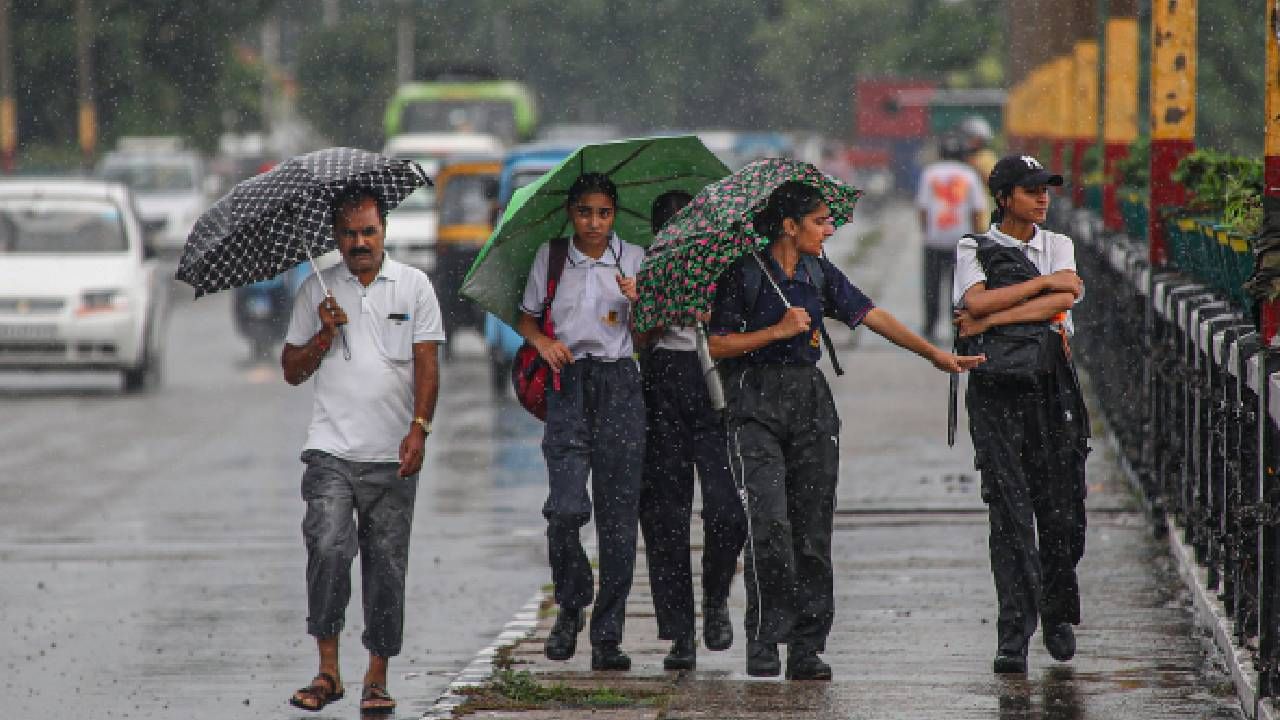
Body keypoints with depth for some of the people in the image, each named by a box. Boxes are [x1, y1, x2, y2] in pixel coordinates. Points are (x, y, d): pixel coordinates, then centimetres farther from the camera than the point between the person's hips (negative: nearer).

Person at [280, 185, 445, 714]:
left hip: (391, 455, 0)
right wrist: (323, 337, -6)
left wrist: (419, 428, -11)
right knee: (329, 547, -18)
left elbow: (427, 366, 2)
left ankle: (377, 675, 11)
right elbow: (292, 371, 12)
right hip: (331, 450, 0)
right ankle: (327, 667, -11)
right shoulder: (317, 290, 10)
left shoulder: (414, 287, 7)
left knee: (386, 563, 2)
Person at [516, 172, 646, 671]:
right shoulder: (549, 258, 9)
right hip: (568, 383, -1)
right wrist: (543, 341, -4)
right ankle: (570, 607, 10)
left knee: (618, 510, -3)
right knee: (566, 506, -15)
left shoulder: (633, 258, 9)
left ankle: (607, 635, 1)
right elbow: (525, 317, 17)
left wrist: (638, 302, -13)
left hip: (620, 384, 1)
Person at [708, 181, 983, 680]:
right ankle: (763, 642, -8)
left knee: (813, 527, 1)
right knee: (769, 523, -17)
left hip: (810, 401, 5)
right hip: (757, 404, -5)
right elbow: (717, 343, -7)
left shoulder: (819, 272, 11)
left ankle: (807, 648, 5)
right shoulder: (743, 273, -5)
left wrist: (932, 353, 12)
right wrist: (778, 330, -13)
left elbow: (871, 315, 14)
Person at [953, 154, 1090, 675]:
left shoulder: (1058, 246, 13)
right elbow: (977, 301, -13)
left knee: (1061, 509, 3)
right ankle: (1014, 634, -10)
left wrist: (990, 319, -13)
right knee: (1010, 513, -9)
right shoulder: (973, 249, 6)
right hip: (996, 388, -3)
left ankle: (1058, 615, 24)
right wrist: (1045, 281, -9)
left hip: (1052, 382, 3)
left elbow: (1063, 300, -7)